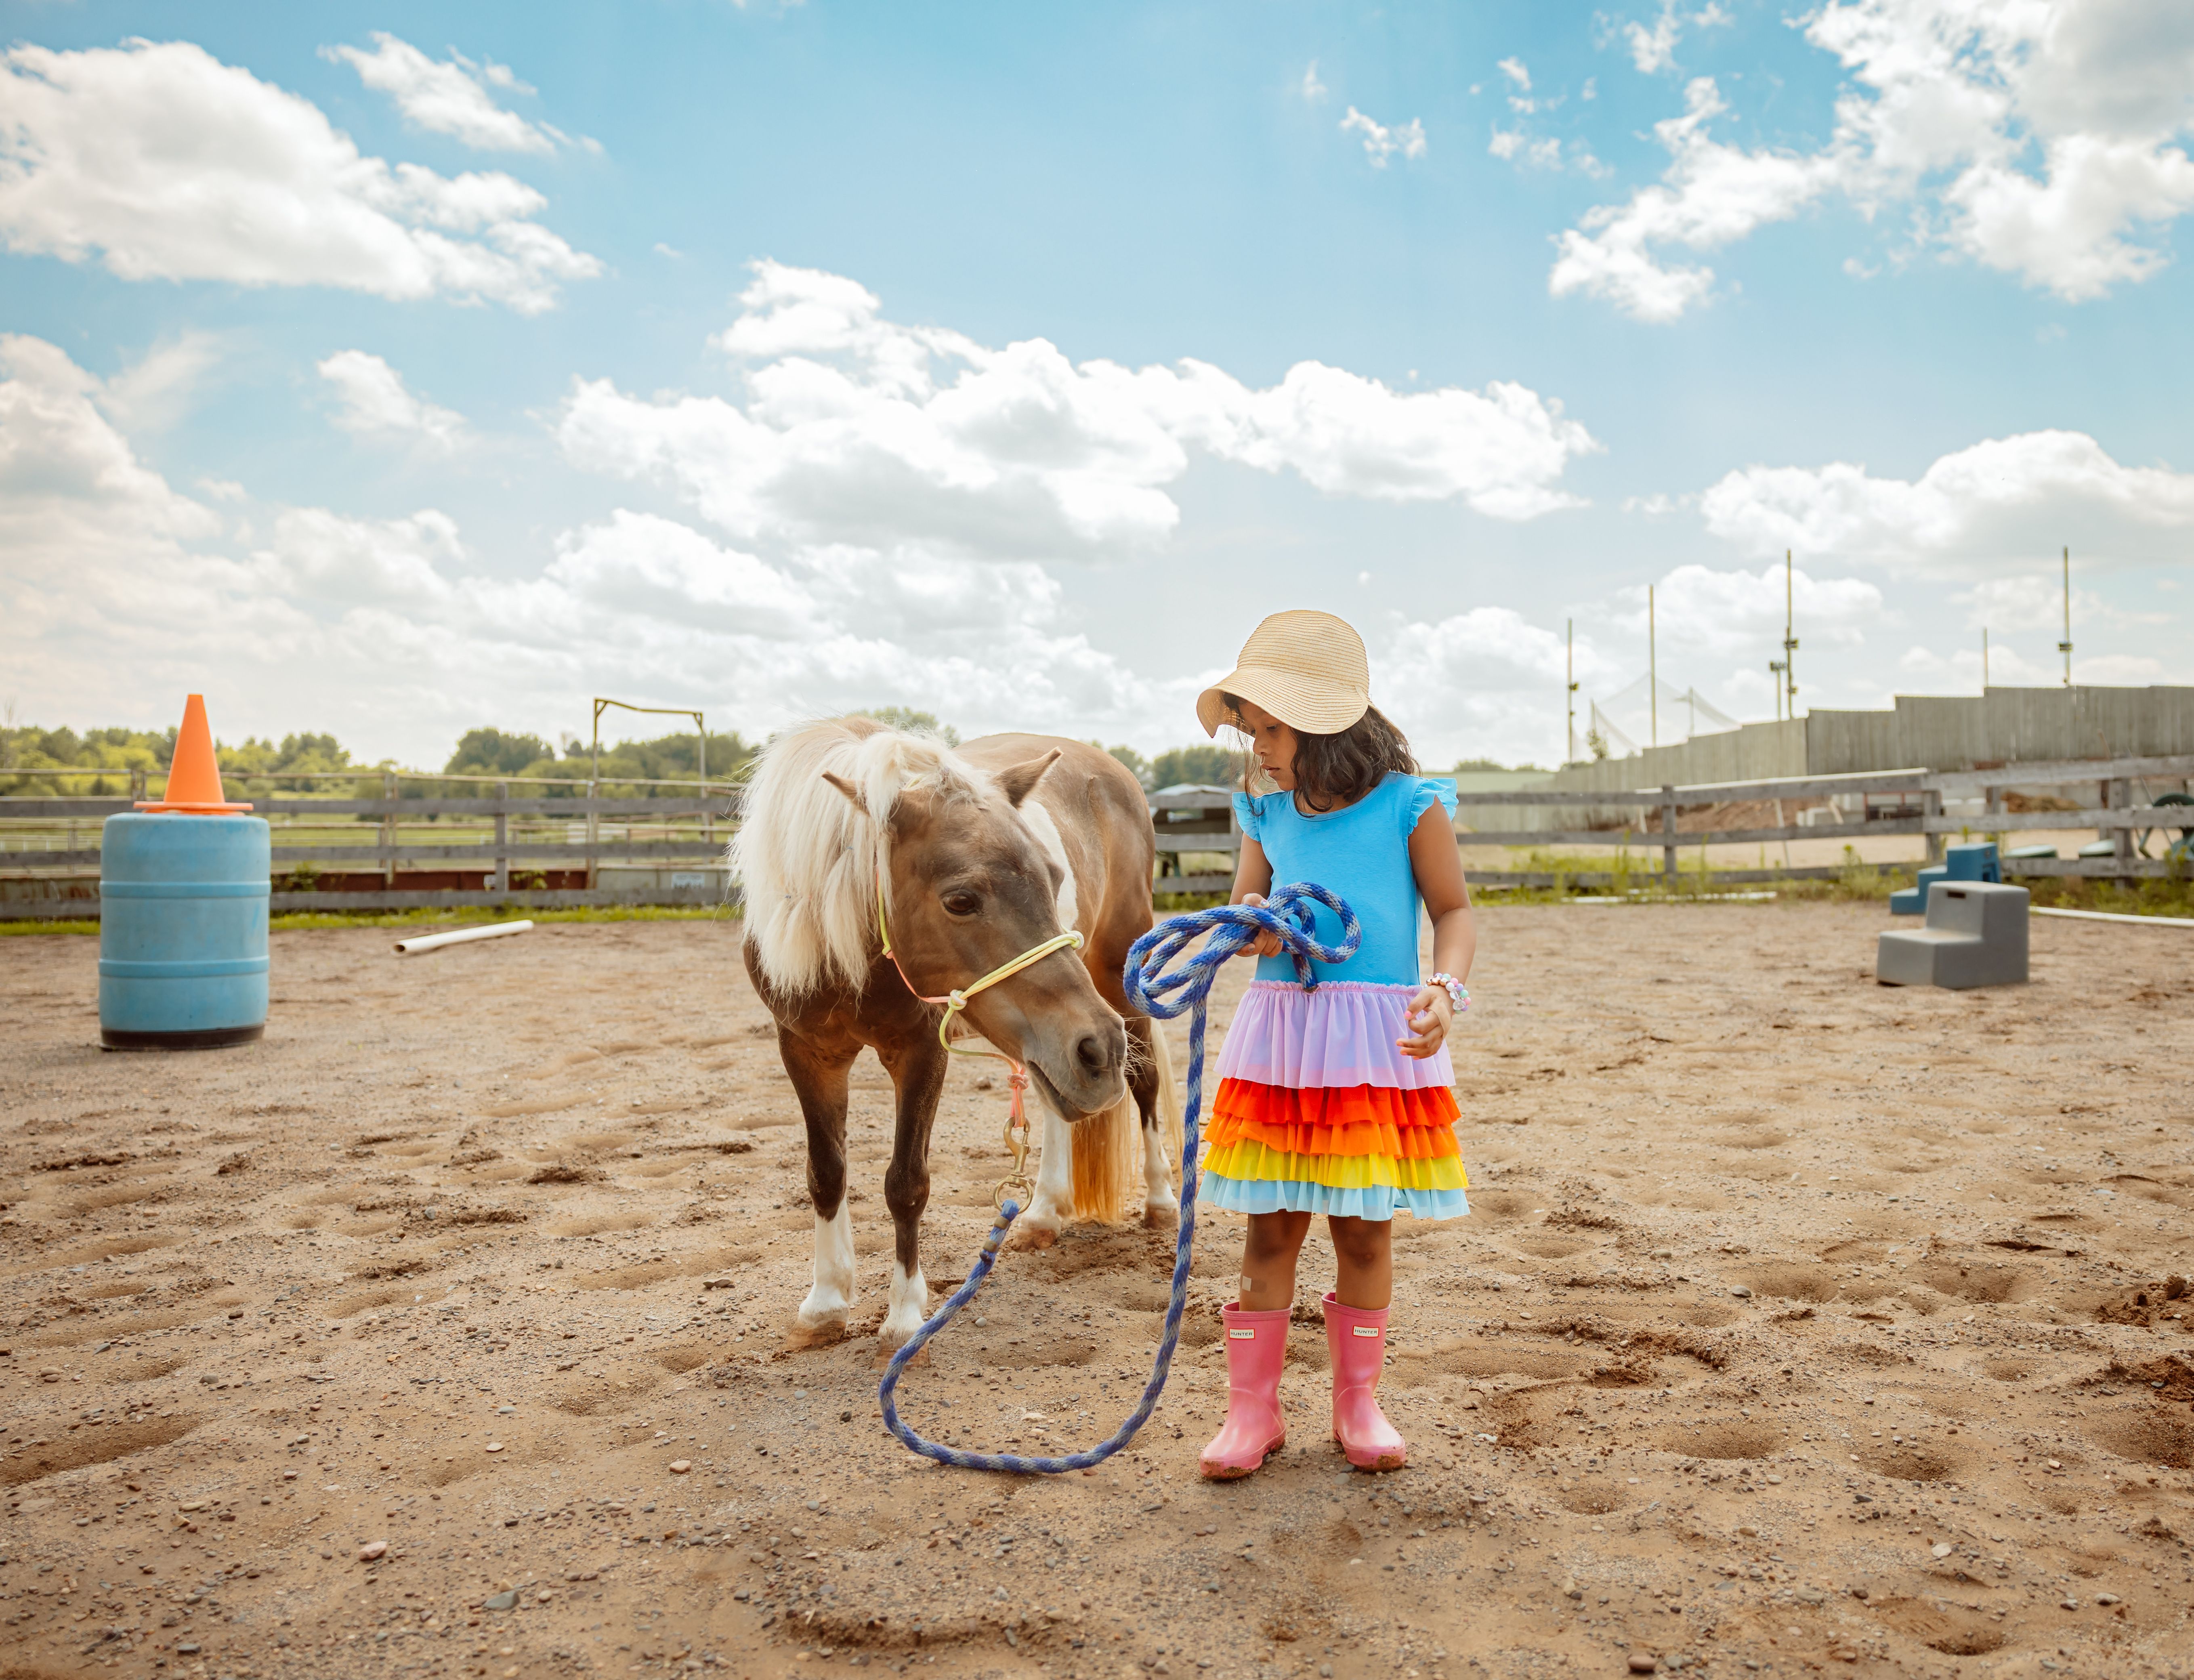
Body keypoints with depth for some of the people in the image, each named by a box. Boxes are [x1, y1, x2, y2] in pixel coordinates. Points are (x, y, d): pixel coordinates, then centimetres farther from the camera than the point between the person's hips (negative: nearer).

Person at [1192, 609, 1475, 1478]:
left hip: (1379, 1037, -2)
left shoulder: (1410, 805, -4)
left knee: (1365, 1226, 7)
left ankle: (1358, 1401, 26)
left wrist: (1443, 988, -16)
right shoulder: (1268, 811, 6)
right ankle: (1252, 1408, 18)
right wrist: (1250, 923, -9)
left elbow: (1453, 912, 2)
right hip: (1278, 1031, 3)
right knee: (1271, 1225, 5)